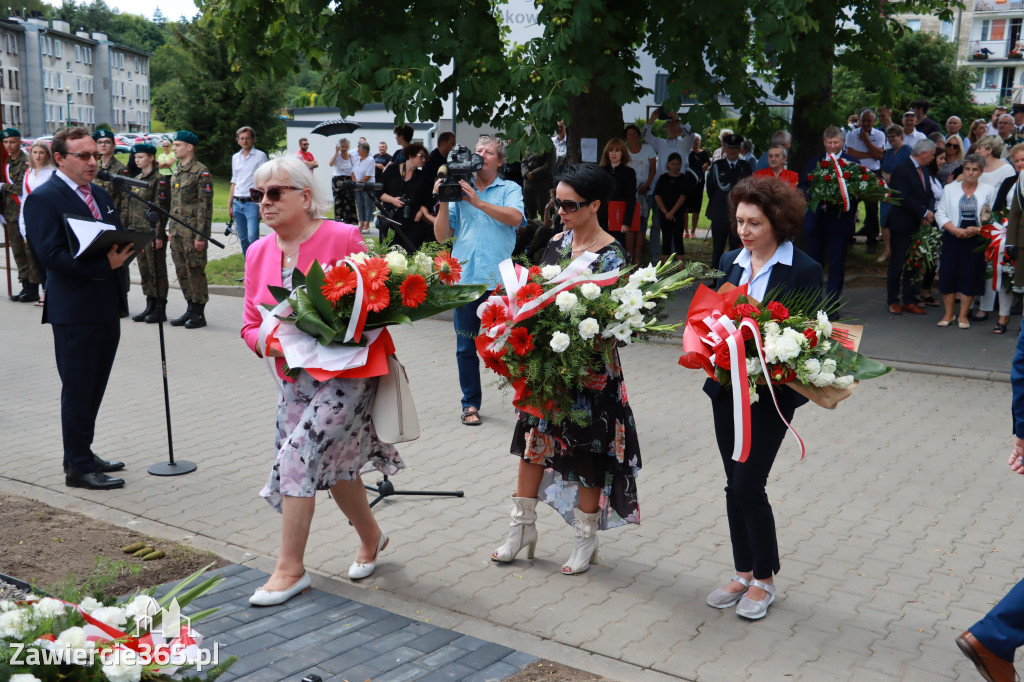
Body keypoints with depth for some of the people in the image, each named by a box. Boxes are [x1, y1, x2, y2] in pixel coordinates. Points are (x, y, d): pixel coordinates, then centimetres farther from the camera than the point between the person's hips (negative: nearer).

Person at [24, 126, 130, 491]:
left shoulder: (100, 195, 16)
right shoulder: (43, 199, -10)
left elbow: (117, 240, 18)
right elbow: (52, 255, -19)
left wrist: (125, 251, -6)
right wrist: (105, 264, -24)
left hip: (107, 308, 8)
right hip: (75, 312, -8)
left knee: (95, 388, 16)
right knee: (78, 390, 0)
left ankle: (81, 455, 29)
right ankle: (78, 467, 10)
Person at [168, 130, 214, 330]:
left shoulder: (201, 172, -10)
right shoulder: (176, 172, 16)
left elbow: (206, 205, -14)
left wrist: (201, 236, -18)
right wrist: (170, 229, 18)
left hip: (193, 232, -8)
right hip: (177, 232, 8)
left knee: (195, 271, -3)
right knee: (181, 272, 11)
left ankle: (199, 315, 5)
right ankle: (191, 309, 21)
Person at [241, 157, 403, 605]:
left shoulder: (342, 239, -12)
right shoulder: (259, 253, 7)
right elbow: (251, 324, 8)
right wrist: (273, 343, -13)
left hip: (347, 372, -6)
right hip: (294, 377, 7)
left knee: (299, 454, -15)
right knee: (335, 463, 15)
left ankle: (290, 569, -1)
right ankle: (371, 538, 40)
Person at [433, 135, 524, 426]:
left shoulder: (510, 189, 9)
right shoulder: (458, 189, 14)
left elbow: (515, 218, -14)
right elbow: (442, 235, 9)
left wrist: (478, 201, -17)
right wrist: (443, 203, -5)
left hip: (500, 279, -2)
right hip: (465, 277, 2)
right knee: (466, 345, 6)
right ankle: (470, 403, 18)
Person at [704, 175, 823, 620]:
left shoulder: (804, 271, -8)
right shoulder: (729, 262, 8)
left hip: (771, 394, -5)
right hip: (726, 388, 6)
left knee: (748, 484, -6)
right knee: (735, 485, 12)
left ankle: (764, 579, 14)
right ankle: (744, 573, 27)